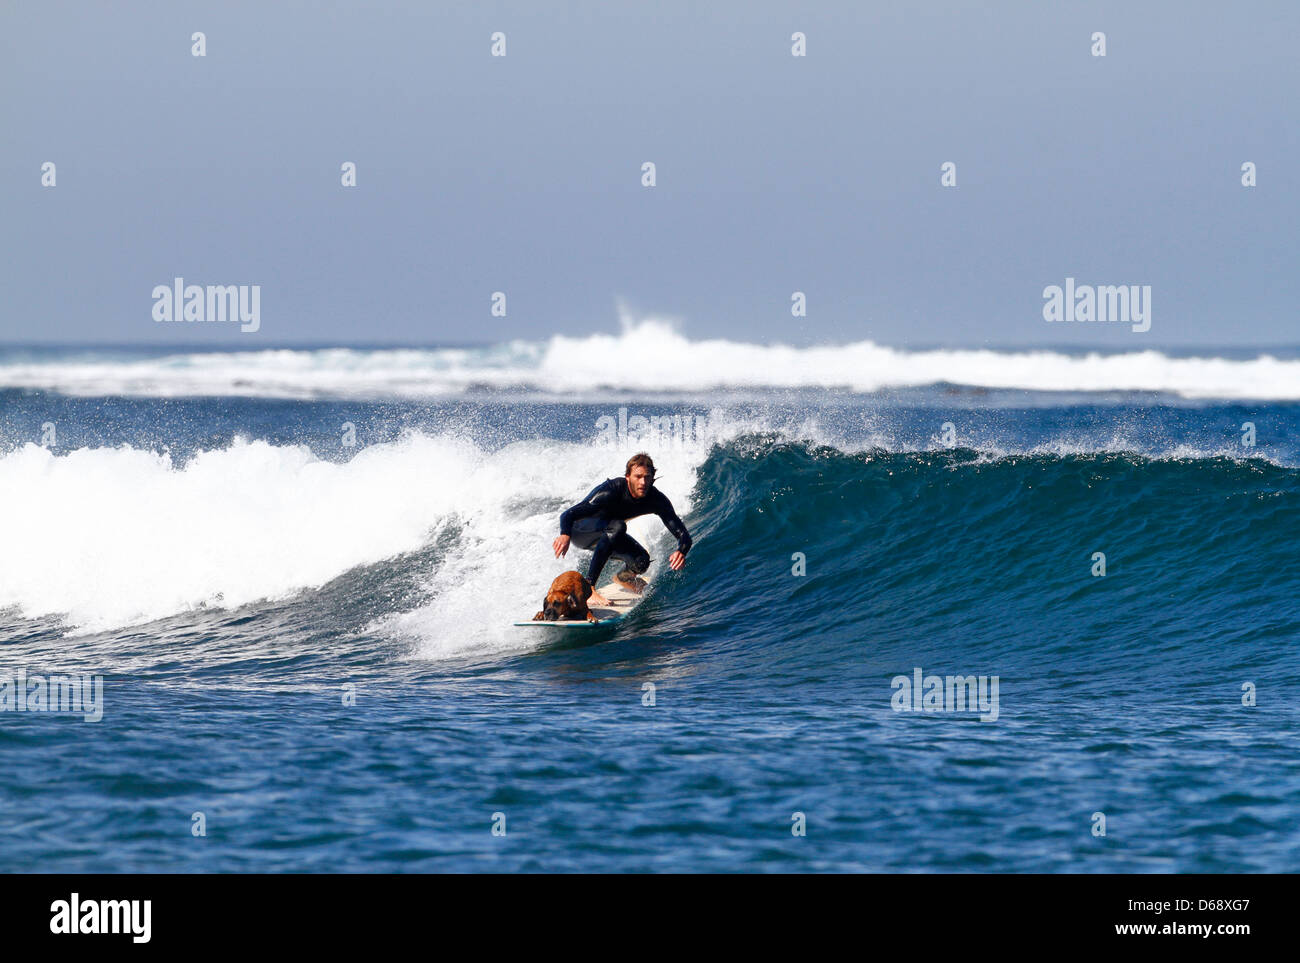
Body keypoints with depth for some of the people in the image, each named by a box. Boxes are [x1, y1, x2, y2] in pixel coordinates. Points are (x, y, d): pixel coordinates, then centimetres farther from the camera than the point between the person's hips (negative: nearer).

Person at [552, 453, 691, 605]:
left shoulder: (656, 500, -21)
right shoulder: (611, 491, -36)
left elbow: (683, 534, -22)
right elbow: (568, 515, -41)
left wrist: (681, 551, -47)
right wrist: (565, 535, -64)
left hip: (606, 533, 6)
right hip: (579, 530, -6)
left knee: (641, 561, -15)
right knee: (617, 526, -36)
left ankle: (624, 576, 25)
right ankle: (588, 586, -36)